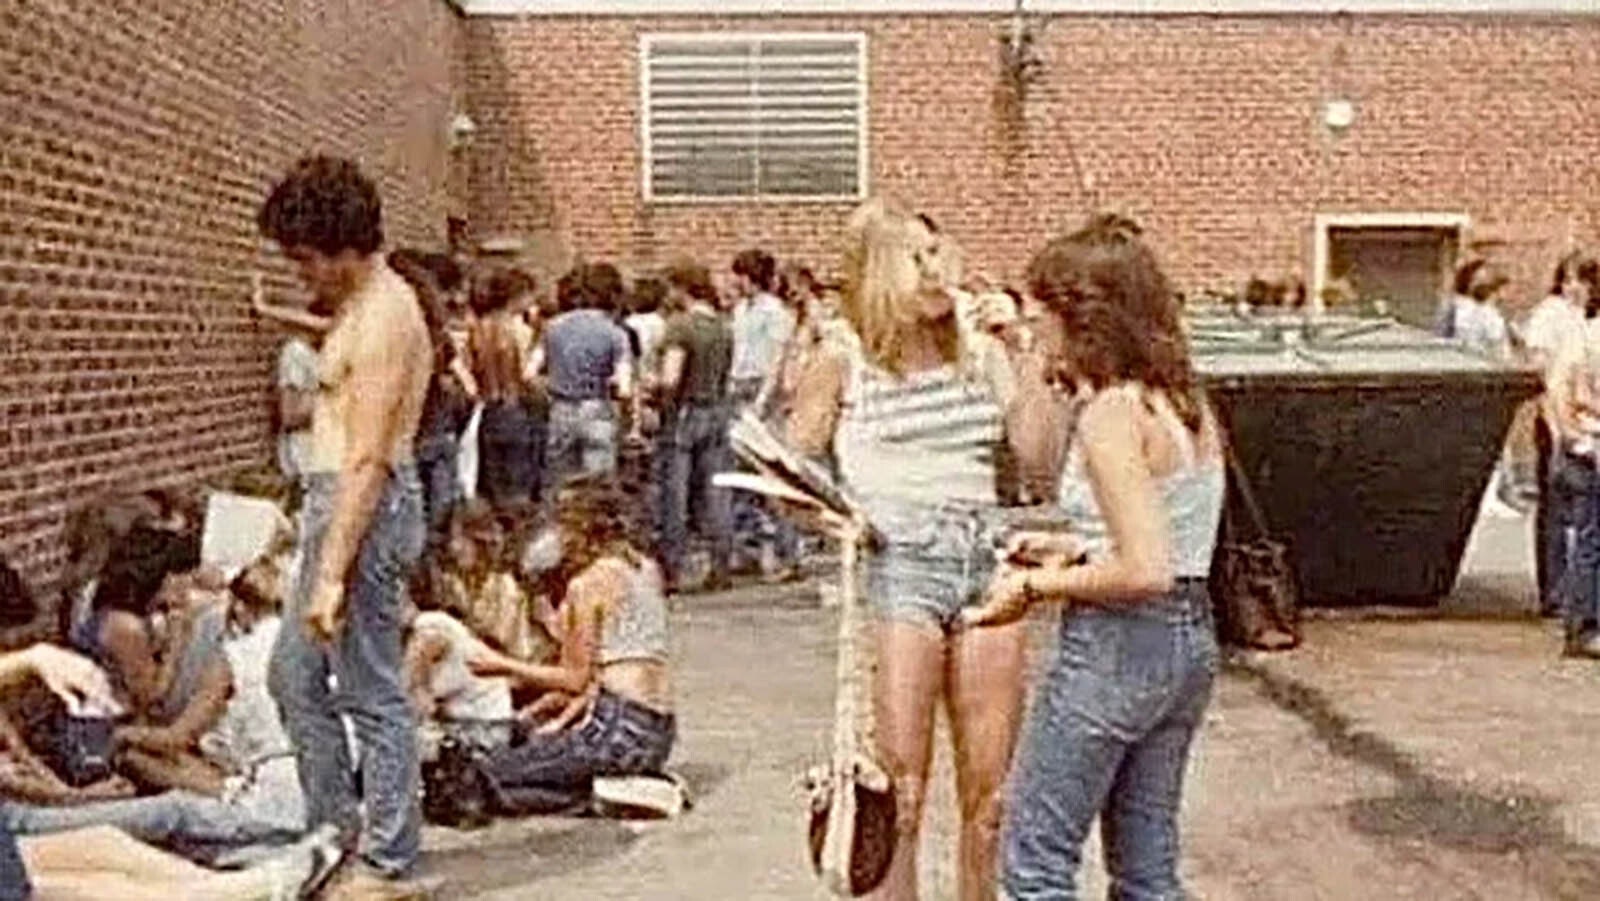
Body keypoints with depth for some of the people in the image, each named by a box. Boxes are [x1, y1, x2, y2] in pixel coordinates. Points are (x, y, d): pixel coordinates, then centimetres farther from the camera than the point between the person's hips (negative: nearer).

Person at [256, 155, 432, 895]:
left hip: (365, 504, -11)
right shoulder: (365, 305, 14)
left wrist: (332, 573, -23)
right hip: (336, 500, 11)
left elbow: (368, 459, -22)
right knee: (294, 674, 18)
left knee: (371, 692, -2)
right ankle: (334, 825, 29)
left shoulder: (381, 317, -17)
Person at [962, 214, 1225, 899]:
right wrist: (1079, 551, 13)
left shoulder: (1110, 413, -18)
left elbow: (1146, 572, -24)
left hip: (1117, 644, -9)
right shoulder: (1187, 404, 8)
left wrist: (1038, 588, -13)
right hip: (1191, 638, 9)